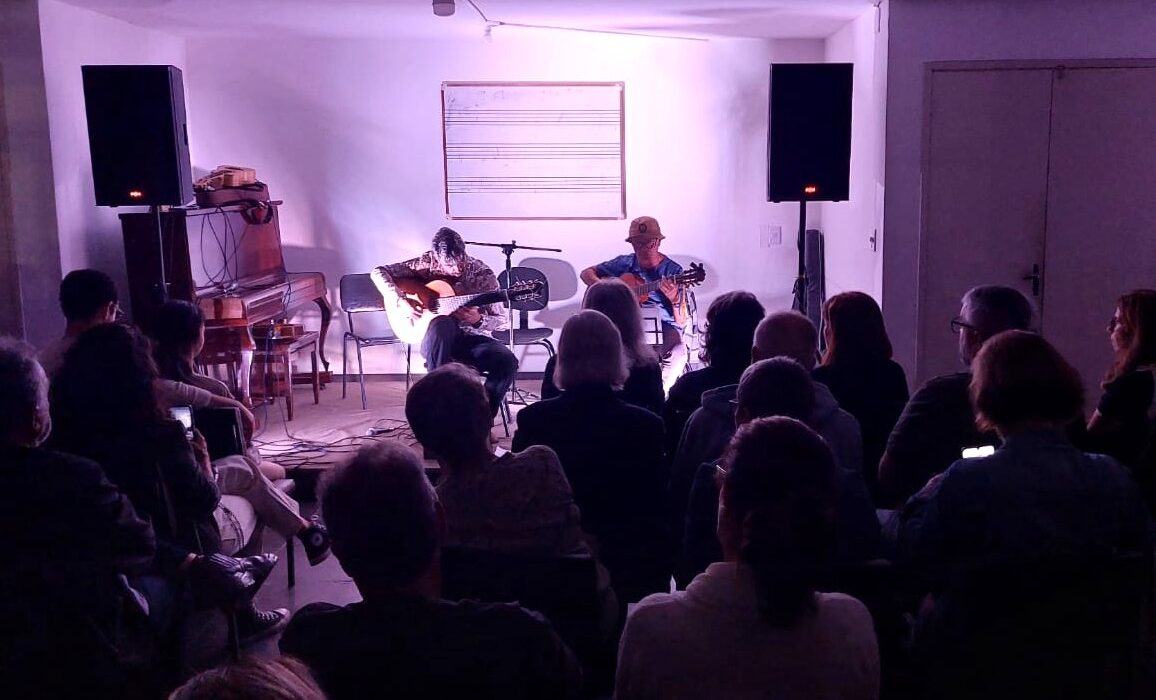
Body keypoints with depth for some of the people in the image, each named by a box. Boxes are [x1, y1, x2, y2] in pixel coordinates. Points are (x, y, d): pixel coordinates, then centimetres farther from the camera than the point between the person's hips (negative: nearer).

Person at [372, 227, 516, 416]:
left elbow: (504, 321, -4)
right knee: (442, 324, -38)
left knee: (507, 362, -29)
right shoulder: (427, 263, -5)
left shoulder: (483, 274, -7)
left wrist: (478, 320, -25)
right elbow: (379, 272, -4)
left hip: (473, 338, 1)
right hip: (435, 339, -1)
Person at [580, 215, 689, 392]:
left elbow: (682, 322, -7)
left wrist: (674, 299, -29)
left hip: (663, 328, -2)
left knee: (677, 352, -35)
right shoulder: (625, 264, 6)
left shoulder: (673, 270, -4)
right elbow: (586, 273, 14)